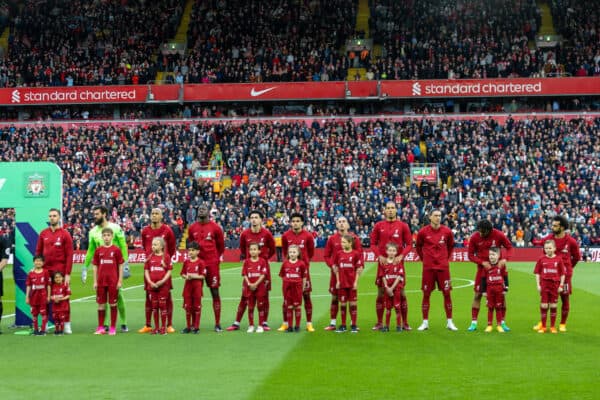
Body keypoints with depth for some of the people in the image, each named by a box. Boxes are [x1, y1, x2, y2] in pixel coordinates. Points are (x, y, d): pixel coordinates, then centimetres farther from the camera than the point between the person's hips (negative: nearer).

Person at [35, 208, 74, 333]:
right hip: (46, 270, 3)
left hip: (61, 271, -3)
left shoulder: (65, 234, -2)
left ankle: (67, 324, 3)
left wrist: (68, 274, -11)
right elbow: (38, 252, 13)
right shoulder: (43, 234, 9)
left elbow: (69, 255, -5)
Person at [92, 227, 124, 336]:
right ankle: (100, 327, 15)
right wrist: (95, 281, 3)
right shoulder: (98, 250, 5)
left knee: (113, 304, 3)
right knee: (101, 304, 6)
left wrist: (120, 281, -4)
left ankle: (113, 328, 11)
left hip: (113, 281, -2)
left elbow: (120, 266, 0)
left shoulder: (116, 250, -2)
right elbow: (95, 266, 8)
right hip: (101, 281, 2)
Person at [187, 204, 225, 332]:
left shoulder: (215, 228, -1)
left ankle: (217, 324, 3)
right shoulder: (192, 228, 7)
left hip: (212, 263, -2)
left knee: (215, 293, 0)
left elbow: (221, 246, 9)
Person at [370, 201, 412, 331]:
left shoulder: (403, 226, 3)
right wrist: (379, 255, -9)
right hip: (383, 262, 1)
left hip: (397, 262, -1)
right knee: (381, 293, 3)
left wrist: (402, 255, -11)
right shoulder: (378, 226, 6)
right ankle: (379, 323, 10)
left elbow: (409, 244, 4)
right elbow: (373, 243, 7)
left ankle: (405, 323, 7)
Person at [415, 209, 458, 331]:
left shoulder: (447, 231, 0)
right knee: (426, 294, 3)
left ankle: (449, 322, 9)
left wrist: (446, 258, 13)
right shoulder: (423, 232, -3)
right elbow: (418, 246, 12)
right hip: (428, 267, -1)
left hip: (443, 267, 1)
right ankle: (425, 322, 11)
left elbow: (451, 246, 16)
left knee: (447, 293, 1)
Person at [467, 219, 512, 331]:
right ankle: (474, 322, 6)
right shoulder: (474, 238, -11)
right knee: (478, 295, -1)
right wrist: (482, 262, -18)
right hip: (483, 268, 0)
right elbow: (471, 255, -4)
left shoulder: (498, 235, -12)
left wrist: (504, 259, -17)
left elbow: (509, 247, 0)